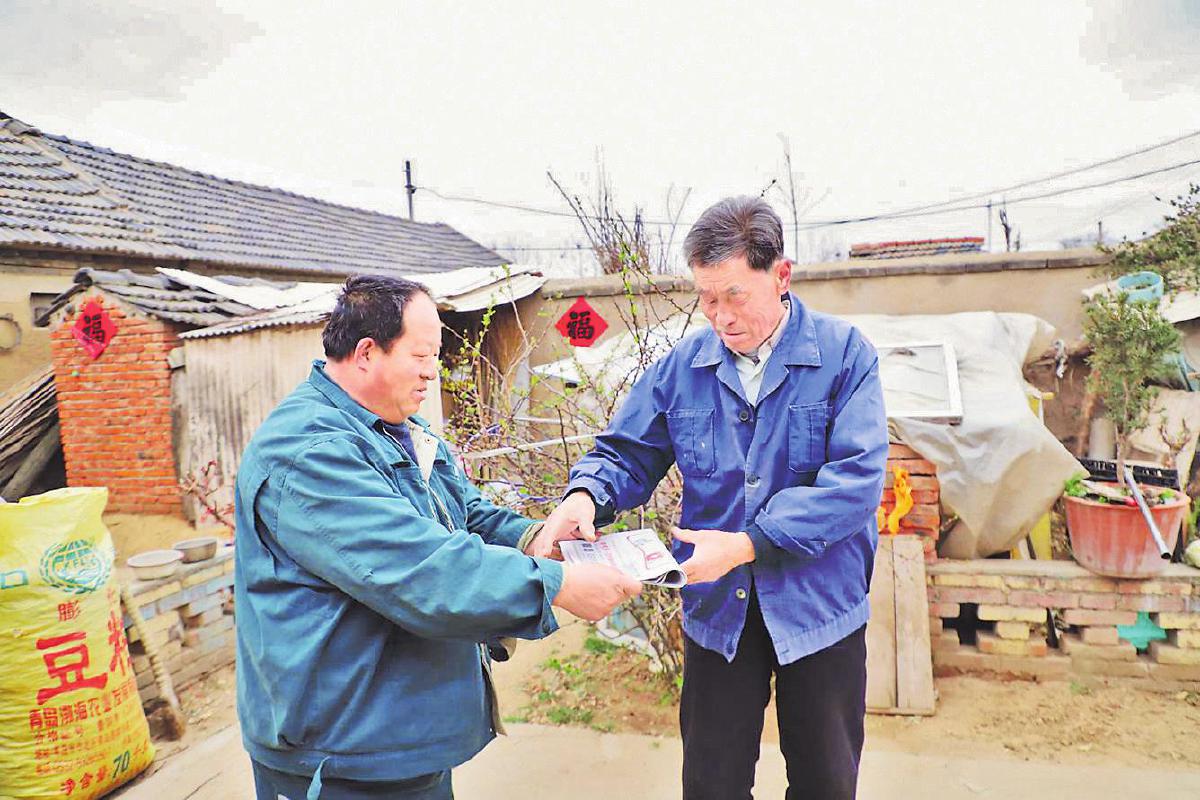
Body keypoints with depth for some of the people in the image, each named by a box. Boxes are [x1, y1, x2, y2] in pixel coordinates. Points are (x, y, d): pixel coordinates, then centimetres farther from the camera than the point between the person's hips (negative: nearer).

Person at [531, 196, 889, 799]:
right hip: (716, 611, 2)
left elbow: (856, 478, -20)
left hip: (819, 608, -1)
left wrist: (748, 543, -27)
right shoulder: (682, 366, -2)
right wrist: (586, 495, -22)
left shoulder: (843, 354, -11)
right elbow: (628, 454, 1)